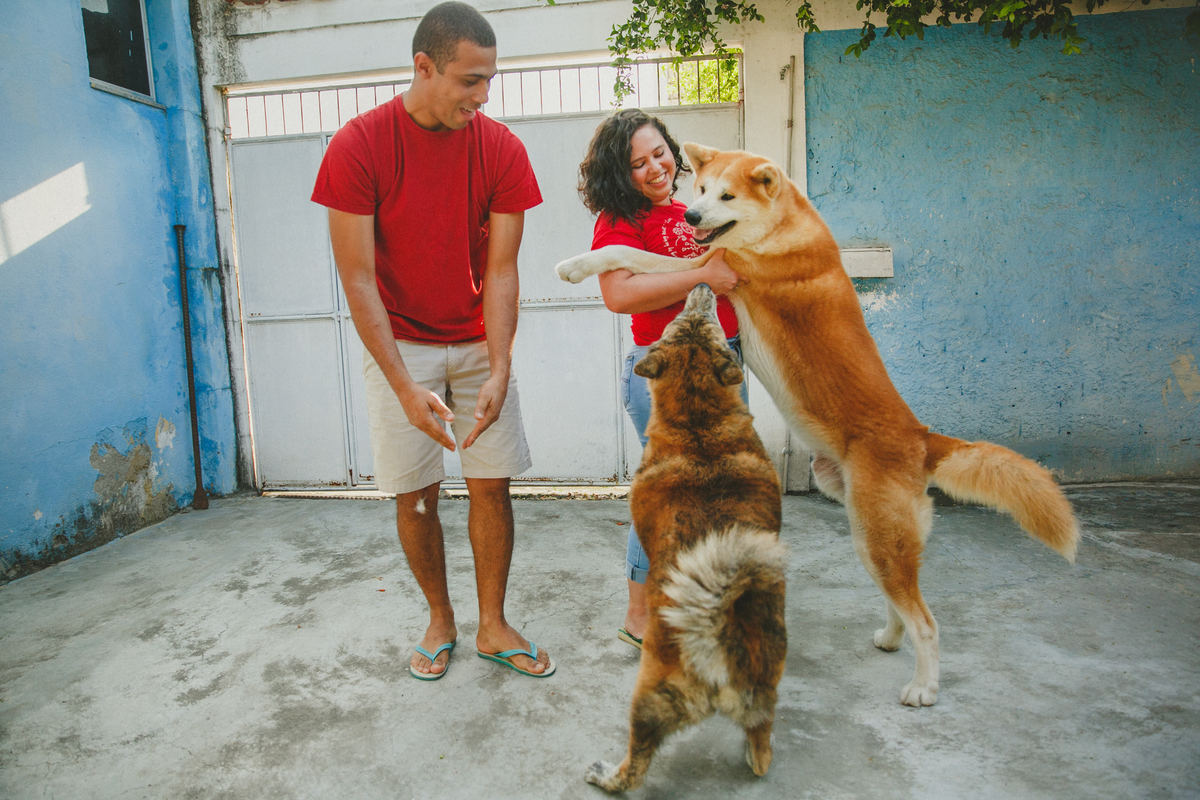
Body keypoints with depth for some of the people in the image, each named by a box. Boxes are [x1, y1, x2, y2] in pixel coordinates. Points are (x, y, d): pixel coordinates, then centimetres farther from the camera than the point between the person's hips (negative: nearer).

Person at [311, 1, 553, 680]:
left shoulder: (502, 149, -7)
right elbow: (358, 278, -14)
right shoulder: (358, 146, -13)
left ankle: (493, 625, 18)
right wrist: (406, 388, -22)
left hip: (479, 343, 2)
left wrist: (499, 370, -21)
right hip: (397, 344, -1)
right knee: (415, 493, 2)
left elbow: (499, 271, -9)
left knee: (492, 484, 1)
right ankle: (441, 619, 24)